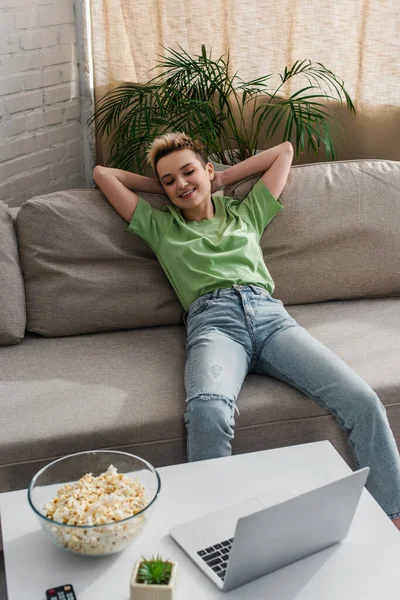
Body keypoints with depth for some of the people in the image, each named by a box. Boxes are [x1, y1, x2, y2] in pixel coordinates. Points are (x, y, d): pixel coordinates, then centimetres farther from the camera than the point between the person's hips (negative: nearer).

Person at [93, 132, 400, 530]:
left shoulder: (246, 213, 32)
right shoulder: (159, 225, 28)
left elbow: (284, 151, 42)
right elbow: (102, 174, 31)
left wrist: (222, 180, 39)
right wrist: (161, 187, 36)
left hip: (270, 315, 3)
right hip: (213, 321, -2)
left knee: (362, 401, -21)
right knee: (207, 411, -40)